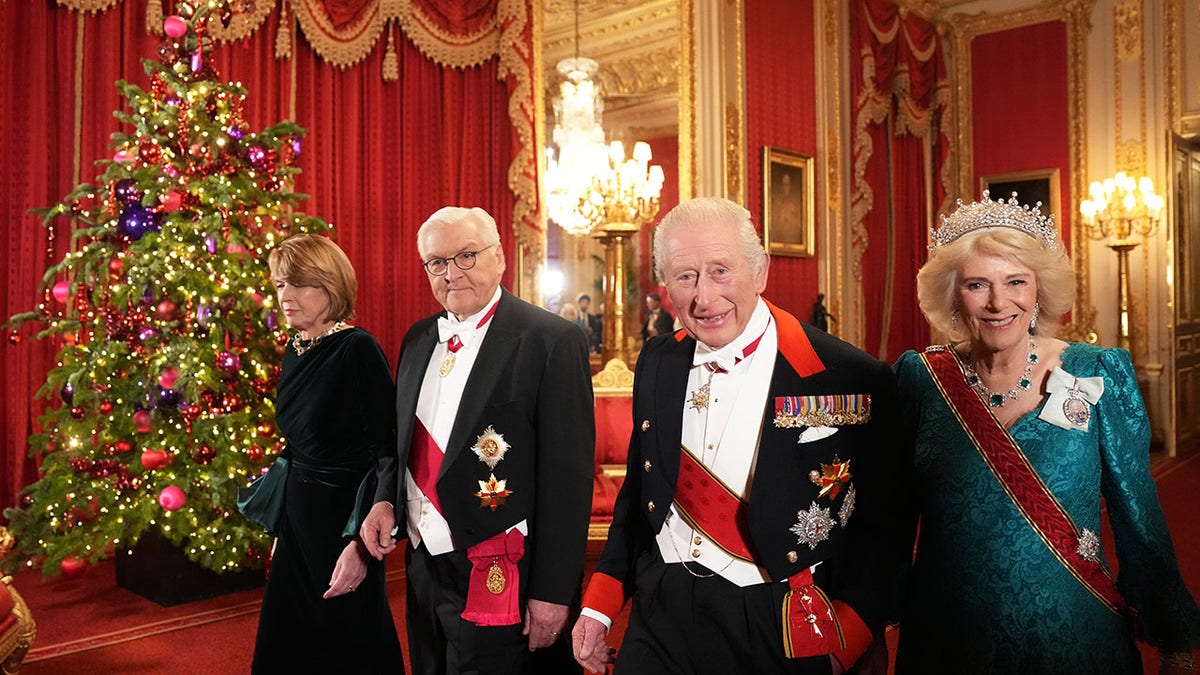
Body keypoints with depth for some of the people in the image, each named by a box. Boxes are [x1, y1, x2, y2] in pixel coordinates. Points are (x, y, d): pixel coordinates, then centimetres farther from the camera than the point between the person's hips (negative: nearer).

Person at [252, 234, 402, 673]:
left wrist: (361, 543, -23)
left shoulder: (357, 349, -19)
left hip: (344, 517, -8)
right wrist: (282, 524, 17)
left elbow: (384, 452, -21)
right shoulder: (294, 351, 5)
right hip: (299, 514, 8)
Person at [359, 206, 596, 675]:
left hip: (501, 580, -6)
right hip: (423, 566, 7)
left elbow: (567, 475, -17)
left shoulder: (552, 341, -14)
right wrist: (385, 499, 1)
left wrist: (553, 593, -17)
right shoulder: (419, 340, 8)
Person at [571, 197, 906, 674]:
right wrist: (601, 604, 6)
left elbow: (880, 526, -9)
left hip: (775, 634, -3)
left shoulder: (852, 380, -15)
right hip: (661, 619, 4)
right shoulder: (656, 363, 0)